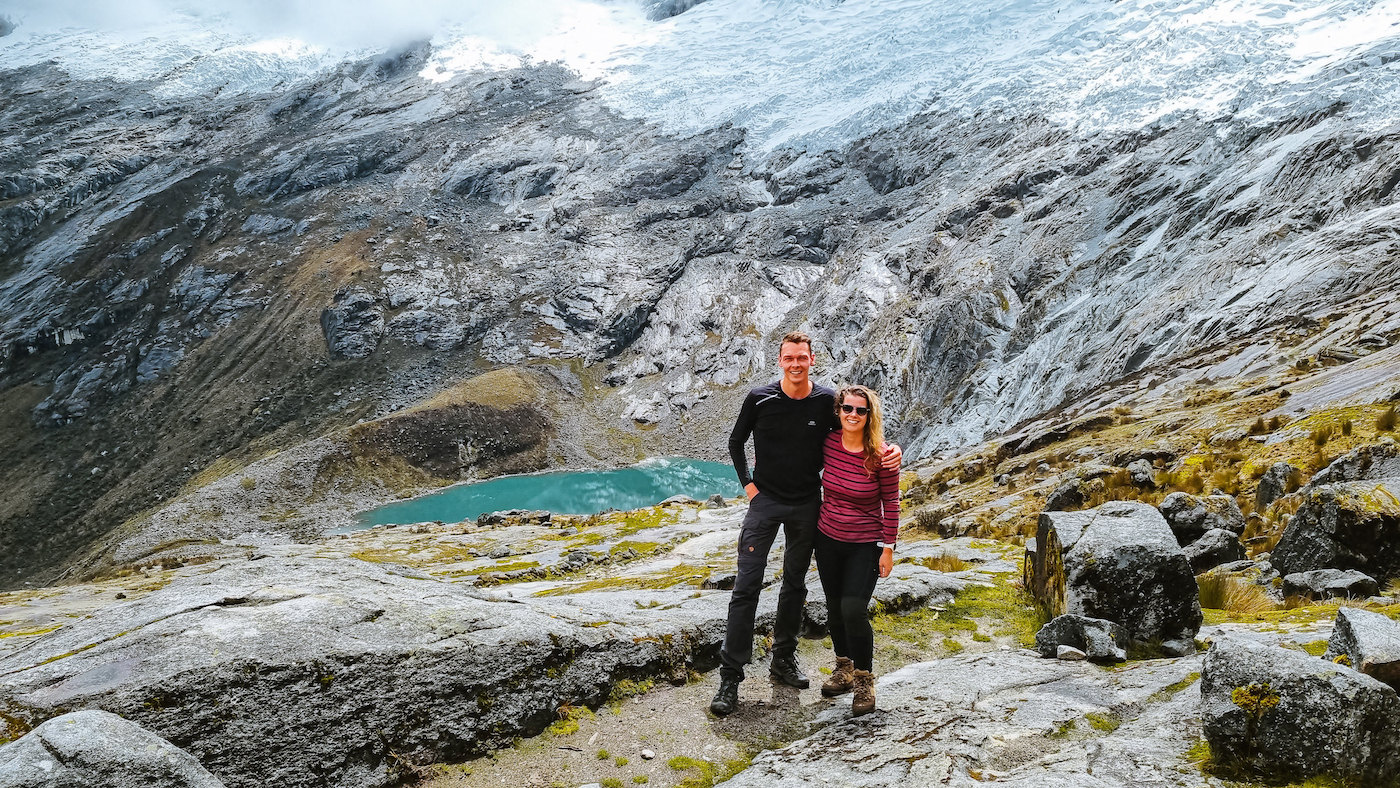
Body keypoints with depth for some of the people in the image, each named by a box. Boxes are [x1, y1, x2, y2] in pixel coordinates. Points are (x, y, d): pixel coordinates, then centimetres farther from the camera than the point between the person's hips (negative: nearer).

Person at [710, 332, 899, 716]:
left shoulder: (828, 401, -6)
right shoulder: (760, 399, -9)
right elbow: (736, 442, 6)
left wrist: (891, 448, -12)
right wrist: (747, 483, -3)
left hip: (807, 505, 2)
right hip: (765, 500, -2)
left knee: (795, 584, 14)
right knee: (746, 587, -7)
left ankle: (784, 658, 32)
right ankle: (730, 677, -1)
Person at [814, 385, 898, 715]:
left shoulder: (881, 455, -17)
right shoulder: (829, 443, -7)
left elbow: (891, 503, -9)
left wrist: (888, 548, -8)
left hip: (865, 545, -4)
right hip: (828, 539, 4)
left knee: (853, 610, -13)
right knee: (834, 608, 13)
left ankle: (864, 681, 7)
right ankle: (844, 669, 34)